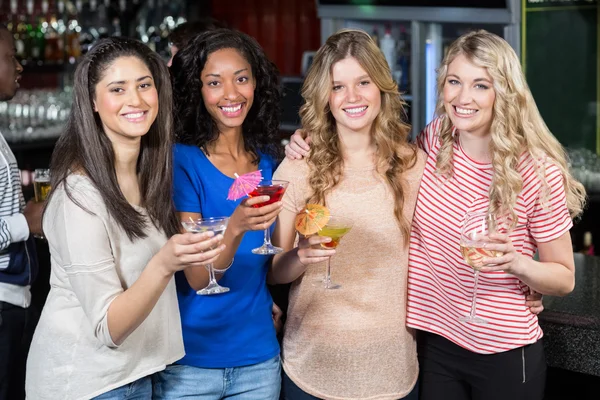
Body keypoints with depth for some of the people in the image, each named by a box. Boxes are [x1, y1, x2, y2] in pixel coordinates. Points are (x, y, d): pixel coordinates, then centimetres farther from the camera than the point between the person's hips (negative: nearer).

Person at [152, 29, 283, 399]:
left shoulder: (268, 162, 3)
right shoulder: (181, 161, -11)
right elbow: (198, 278, -19)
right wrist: (236, 227, -34)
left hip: (259, 358, 4)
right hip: (189, 363, -4)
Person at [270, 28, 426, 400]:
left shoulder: (413, 164, -4)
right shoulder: (298, 168, -6)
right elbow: (273, 270, -1)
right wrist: (302, 256, -21)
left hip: (392, 364, 0)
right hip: (313, 364, 0)